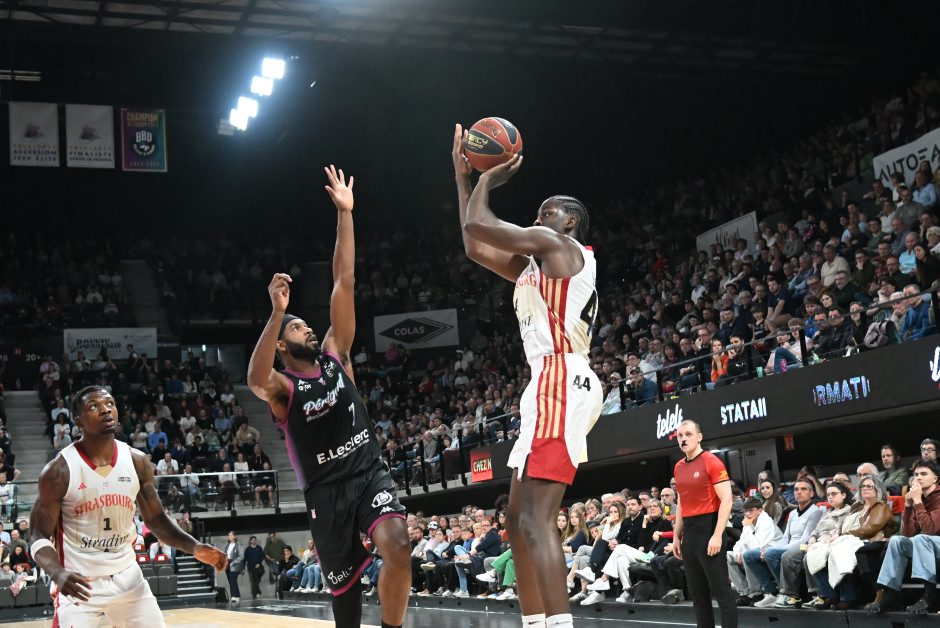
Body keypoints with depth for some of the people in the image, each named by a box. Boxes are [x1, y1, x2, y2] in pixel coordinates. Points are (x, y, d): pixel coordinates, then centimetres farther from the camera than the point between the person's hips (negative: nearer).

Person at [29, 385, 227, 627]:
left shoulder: (137, 462, -2)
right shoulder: (59, 470, -13)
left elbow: (156, 520, 6)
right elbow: (39, 536, -10)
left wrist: (196, 548, -11)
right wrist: (58, 574, -31)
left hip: (127, 577, 4)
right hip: (78, 582, -4)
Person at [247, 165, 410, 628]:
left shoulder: (335, 355, 8)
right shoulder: (281, 388, -3)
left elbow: (344, 282, 2)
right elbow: (256, 379, -31)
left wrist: (344, 213, -2)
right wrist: (277, 312, -41)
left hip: (370, 471, 2)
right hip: (326, 490, -2)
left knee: (398, 549, -24)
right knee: (345, 586, 7)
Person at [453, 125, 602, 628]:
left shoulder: (559, 245, -1)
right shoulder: (535, 267, 27)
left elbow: (477, 224, -6)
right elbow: (475, 246, 31)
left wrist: (490, 177, 13)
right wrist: (463, 174, 32)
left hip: (561, 384, -11)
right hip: (548, 388, 11)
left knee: (536, 520, -20)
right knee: (518, 520, 11)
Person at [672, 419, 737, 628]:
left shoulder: (711, 462, -9)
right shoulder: (679, 467, 13)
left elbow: (726, 500, -14)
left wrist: (717, 535, -20)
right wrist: (677, 536, 16)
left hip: (708, 528, -8)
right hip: (688, 532, 8)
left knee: (720, 589, -6)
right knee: (697, 591, 10)